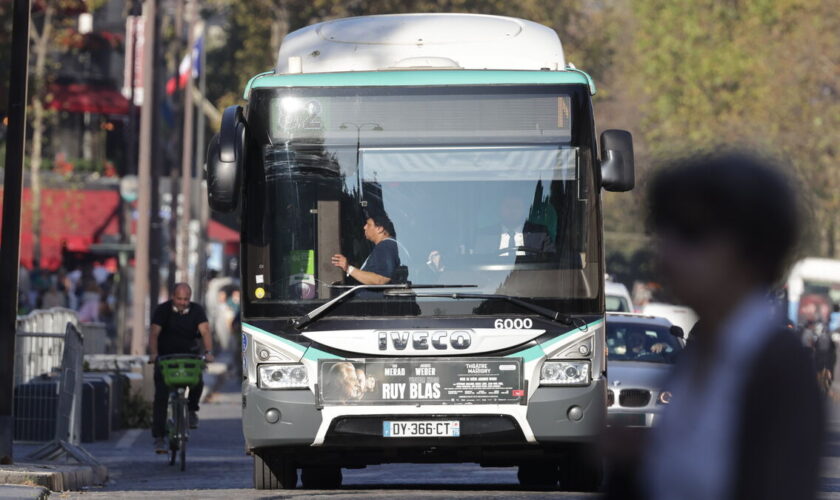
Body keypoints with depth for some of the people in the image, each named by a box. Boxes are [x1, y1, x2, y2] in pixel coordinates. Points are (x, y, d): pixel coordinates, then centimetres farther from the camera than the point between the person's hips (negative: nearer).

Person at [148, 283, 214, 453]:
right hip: (165, 355, -1)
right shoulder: (162, 310, -8)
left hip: (189, 354, 1)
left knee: (197, 381, -23)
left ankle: (192, 409, 11)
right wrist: (153, 354, -35)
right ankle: (158, 437, -11)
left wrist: (208, 352, -33)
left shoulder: (196, 311, -3)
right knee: (161, 396, -12)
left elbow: (205, 331, -15)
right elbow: (154, 333, -17)